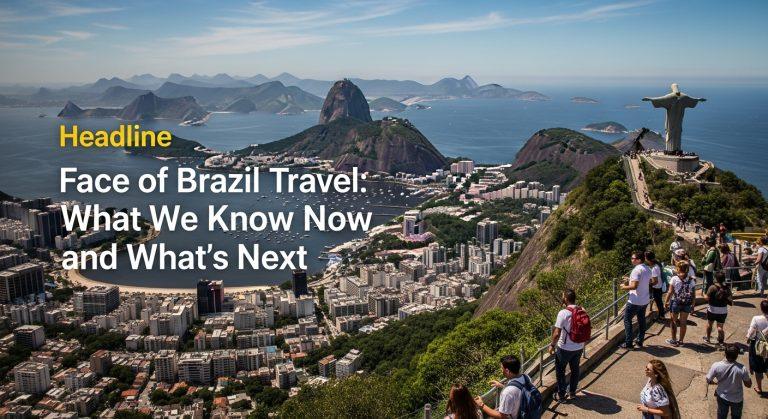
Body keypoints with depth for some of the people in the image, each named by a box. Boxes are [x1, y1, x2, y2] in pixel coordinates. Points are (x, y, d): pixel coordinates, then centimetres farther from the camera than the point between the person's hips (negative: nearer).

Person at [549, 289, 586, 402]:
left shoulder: (563, 313, -23)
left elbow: (557, 334, -23)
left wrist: (552, 345, -7)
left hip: (565, 348, -5)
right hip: (579, 347, 5)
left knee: (560, 371, 13)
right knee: (575, 369, 21)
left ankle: (561, 395, 22)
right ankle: (572, 393, 35)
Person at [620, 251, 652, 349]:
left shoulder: (637, 270, -21)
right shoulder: (647, 269, 7)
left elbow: (634, 286, -28)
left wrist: (625, 287, -9)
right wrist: (630, 280, 15)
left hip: (635, 301, -9)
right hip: (645, 300, 9)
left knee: (627, 320, 3)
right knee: (641, 320, 17)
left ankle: (628, 344, 4)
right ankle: (640, 341, 25)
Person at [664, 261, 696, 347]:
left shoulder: (674, 279, -12)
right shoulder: (691, 280, -3)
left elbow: (670, 292, -12)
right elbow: (693, 294, -1)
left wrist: (666, 302, -1)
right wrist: (692, 305, 8)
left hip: (675, 302, -3)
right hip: (686, 304, 3)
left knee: (673, 322, 12)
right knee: (683, 322, 13)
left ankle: (674, 340, 19)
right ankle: (681, 341, 22)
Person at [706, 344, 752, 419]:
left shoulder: (716, 366, -26)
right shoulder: (742, 369, -29)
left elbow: (708, 381, -13)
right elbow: (748, 385, -12)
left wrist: (714, 382, 10)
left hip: (722, 397, 1)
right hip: (737, 399, -1)